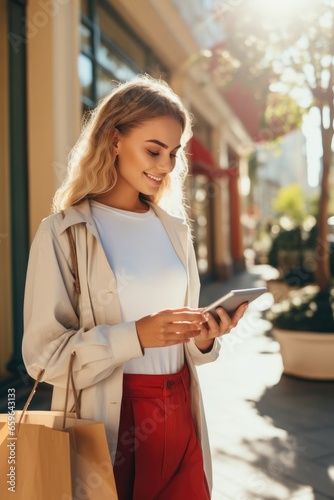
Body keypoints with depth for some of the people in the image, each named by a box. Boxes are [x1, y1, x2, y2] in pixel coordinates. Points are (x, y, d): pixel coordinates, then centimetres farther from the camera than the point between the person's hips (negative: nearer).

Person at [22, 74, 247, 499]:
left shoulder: (175, 229, 7)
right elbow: (43, 354, -12)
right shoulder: (63, 232, -9)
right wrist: (135, 336, -24)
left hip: (177, 413, 5)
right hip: (106, 419, -4)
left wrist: (204, 339, -7)